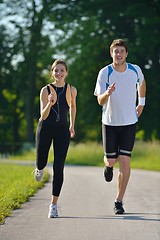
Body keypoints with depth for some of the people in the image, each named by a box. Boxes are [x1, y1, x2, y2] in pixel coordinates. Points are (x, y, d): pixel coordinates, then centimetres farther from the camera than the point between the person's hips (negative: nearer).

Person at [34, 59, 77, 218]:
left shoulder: (71, 90, -1)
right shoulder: (45, 90, -7)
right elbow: (43, 116, -13)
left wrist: (72, 125, 24)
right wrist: (50, 104, -31)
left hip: (62, 130, 1)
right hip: (45, 128, -1)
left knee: (58, 168, -5)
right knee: (41, 162, 7)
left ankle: (54, 205, 0)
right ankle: (39, 168, 48)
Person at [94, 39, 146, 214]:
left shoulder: (135, 70, -5)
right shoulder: (104, 73, -12)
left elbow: (142, 83, 20)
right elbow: (100, 101, -15)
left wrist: (141, 103, 19)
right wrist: (108, 93, -36)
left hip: (129, 122, 1)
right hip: (110, 122, -1)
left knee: (125, 162, -8)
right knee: (111, 160, 3)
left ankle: (119, 201, 0)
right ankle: (108, 165, 44)